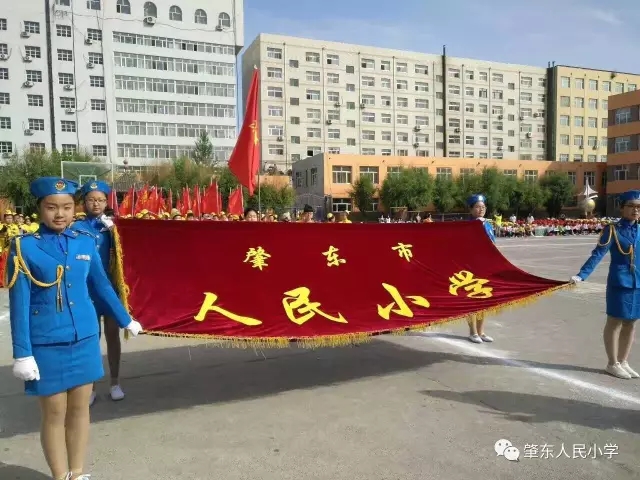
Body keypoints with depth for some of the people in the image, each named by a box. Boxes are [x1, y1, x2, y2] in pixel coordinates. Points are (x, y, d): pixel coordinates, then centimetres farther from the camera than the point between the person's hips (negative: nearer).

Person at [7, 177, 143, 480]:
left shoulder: (86, 242, 2)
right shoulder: (24, 246, -7)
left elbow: (102, 286, 13)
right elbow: (19, 304, -8)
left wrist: (126, 321, 20)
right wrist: (22, 353, -10)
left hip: (85, 339, 4)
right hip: (46, 344, -3)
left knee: (80, 408, 14)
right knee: (54, 414, 8)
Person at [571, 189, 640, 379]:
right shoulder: (612, 230, -9)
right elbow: (597, 255, -16)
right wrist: (581, 275, -27)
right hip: (619, 283, -6)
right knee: (615, 322, 4)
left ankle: (623, 362, 27)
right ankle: (613, 364, 16)